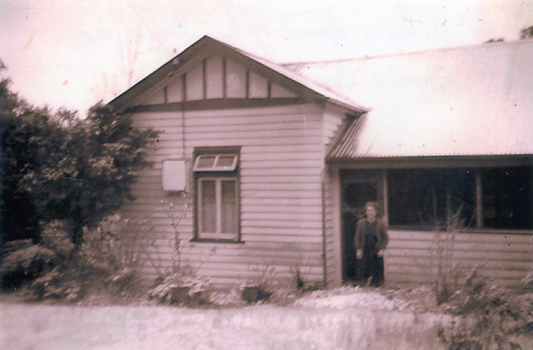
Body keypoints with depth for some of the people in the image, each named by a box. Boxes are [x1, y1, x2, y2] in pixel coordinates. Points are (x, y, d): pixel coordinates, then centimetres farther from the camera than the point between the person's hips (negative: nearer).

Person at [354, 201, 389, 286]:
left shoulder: (380, 223, -2)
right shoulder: (361, 223, 0)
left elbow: (385, 237, 3)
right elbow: (357, 238, 4)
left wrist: (382, 249, -7)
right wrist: (358, 249, -5)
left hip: (376, 250, -1)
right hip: (364, 250, 1)